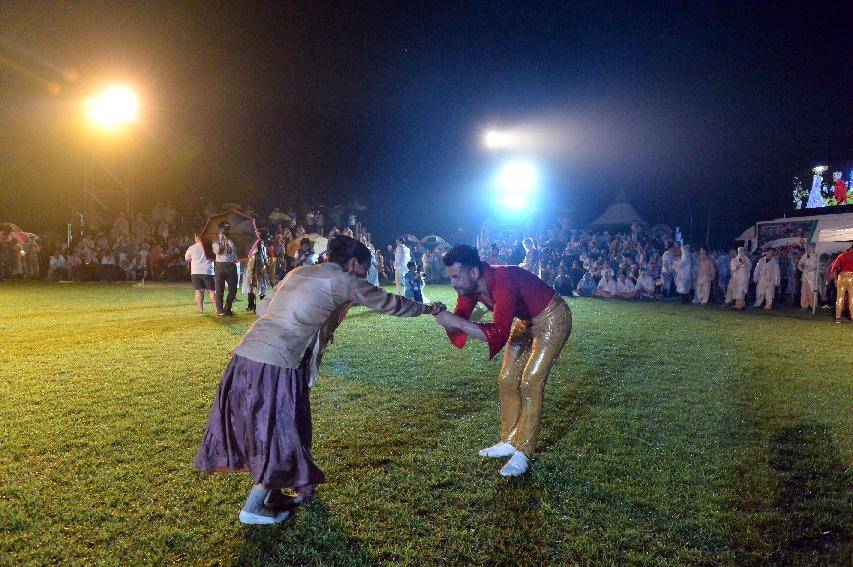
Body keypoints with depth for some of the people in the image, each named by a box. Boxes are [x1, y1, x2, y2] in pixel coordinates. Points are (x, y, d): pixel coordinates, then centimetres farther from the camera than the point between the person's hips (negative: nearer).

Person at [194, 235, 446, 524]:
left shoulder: (299, 272, 19)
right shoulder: (342, 280, -1)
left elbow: (263, 307, 19)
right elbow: (388, 303, 7)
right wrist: (427, 309, 20)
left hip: (248, 353, 8)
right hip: (277, 363, -8)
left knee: (265, 429, 21)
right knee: (282, 433, 8)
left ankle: (270, 494, 35)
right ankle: (253, 508, 19)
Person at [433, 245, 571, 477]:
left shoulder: (502, 281, -37)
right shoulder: (470, 286, -12)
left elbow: (499, 334, -44)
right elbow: (457, 324, -6)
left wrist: (456, 321, -45)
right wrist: (444, 318, -29)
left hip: (552, 319, -8)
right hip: (526, 322, 9)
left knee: (530, 384, -13)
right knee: (507, 380, 8)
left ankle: (523, 452, -2)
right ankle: (509, 441, 21)